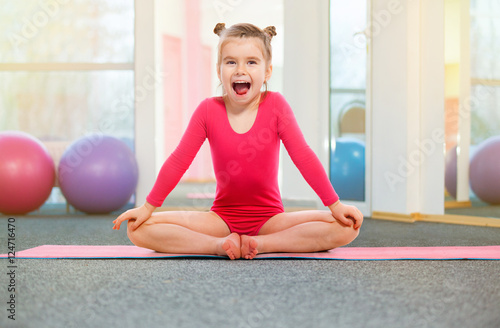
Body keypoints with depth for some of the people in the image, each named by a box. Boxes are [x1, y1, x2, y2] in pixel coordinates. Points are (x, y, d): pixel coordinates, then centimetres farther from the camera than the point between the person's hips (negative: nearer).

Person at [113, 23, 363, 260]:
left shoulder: (275, 105, -7)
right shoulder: (208, 110, -5)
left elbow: (303, 157, -8)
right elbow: (178, 161, -2)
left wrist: (335, 205, -12)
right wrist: (147, 208, -4)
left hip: (270, 217, 0)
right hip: (222, 216, 1)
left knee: (345, 228, -25)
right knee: (138, 229, -20)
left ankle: (260, 244, -20)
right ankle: (220, 245, -22)